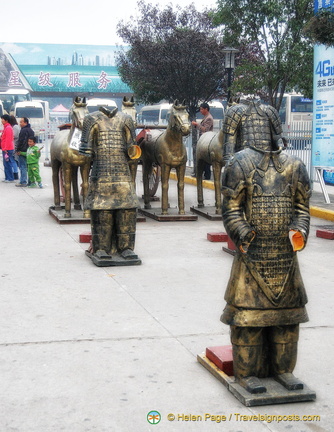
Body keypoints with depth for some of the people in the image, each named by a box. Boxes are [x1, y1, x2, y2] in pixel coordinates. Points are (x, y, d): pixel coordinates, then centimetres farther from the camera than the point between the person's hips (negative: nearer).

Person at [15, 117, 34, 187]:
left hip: (23, 152, -9)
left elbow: (20, 141, -17)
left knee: (22, 167, -6)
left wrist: (18, 150, -10)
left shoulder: (23, 130, -14)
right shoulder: (31, 130, 16)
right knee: (29, 167, 13)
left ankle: (23, 182, -7)